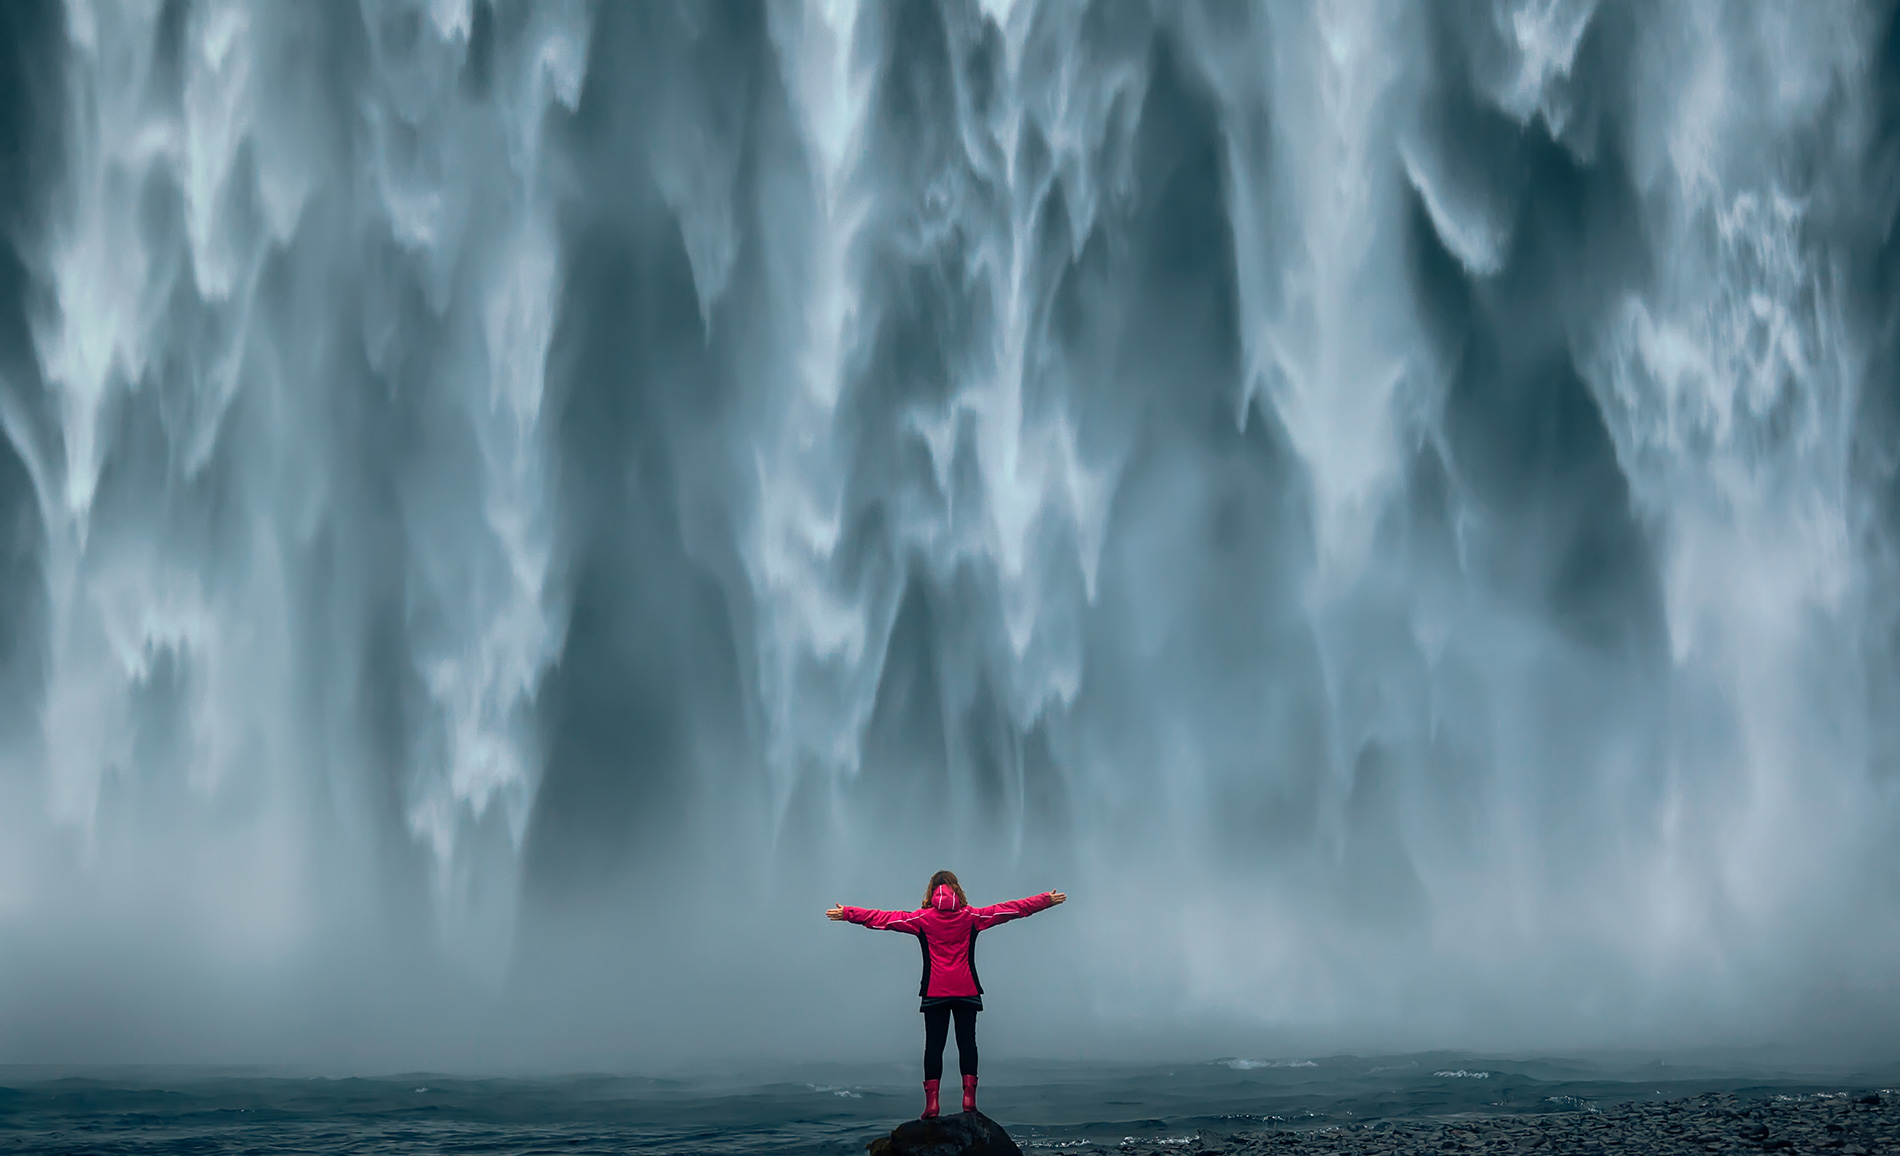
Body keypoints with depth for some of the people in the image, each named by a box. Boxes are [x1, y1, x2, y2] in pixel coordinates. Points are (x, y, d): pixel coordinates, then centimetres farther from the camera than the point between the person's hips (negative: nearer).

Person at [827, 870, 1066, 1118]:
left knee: (933, 1044, 0)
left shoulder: (922, 918, 0)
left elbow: (882, 918, 2)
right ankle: (969, 1097, -4)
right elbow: (1011, 909, 8)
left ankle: (931, 1101, -7)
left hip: (934, 992, -1)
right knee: (967, 1041, 5)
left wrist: (846, 914, 9)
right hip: (966, 991, 1)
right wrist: (1047, 901, 15)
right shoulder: (971, 916, 3)